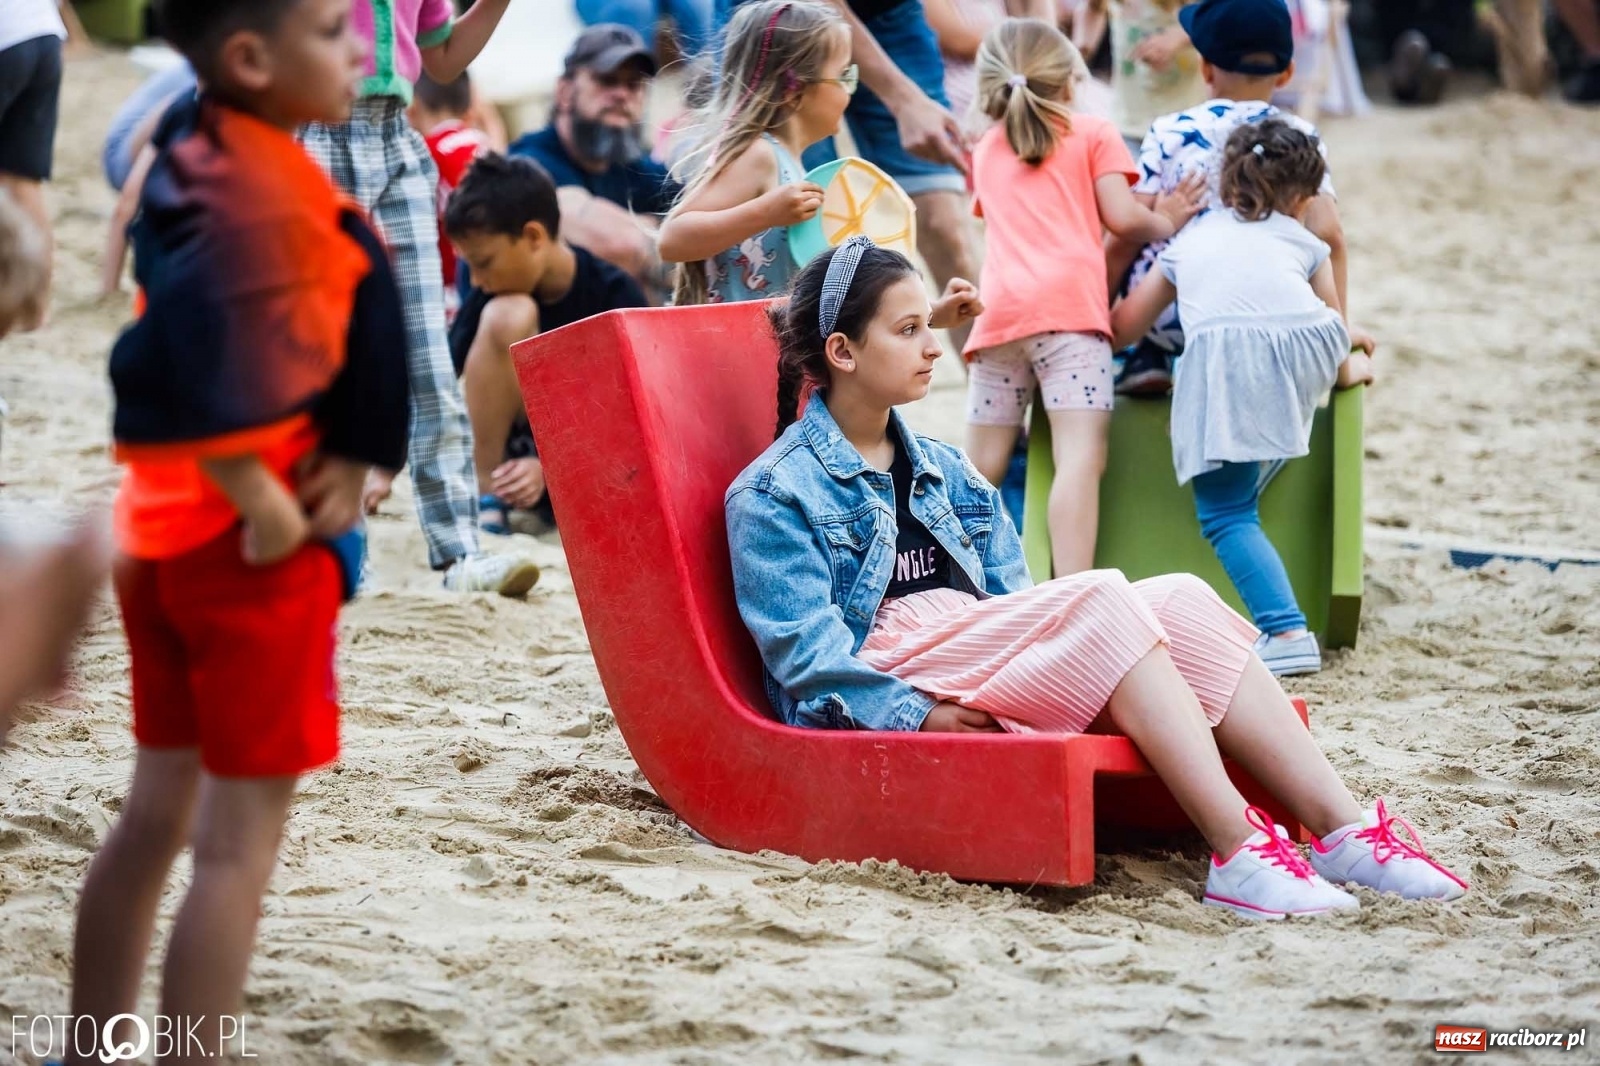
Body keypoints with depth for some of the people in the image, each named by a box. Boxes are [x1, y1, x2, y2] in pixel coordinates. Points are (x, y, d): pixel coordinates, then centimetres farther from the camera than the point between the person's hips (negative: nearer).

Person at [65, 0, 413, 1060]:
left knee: (158, 816, 18)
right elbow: (188, 372, -33)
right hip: (251, 544, -9)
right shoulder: (267, 195, -21)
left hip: (167, 532, 9)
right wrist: (268, 506, -24)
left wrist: (344, 459, -4)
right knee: (239, 844, -2)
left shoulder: (203, 155, 7)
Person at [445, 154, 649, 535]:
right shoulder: (492, 297, -6)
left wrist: (548, 470, -24)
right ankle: (485, 493, -19)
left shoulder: (618, 296, -14)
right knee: (506, 316, -24)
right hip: (517, 450, 3)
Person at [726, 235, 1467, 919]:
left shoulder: (943, 473, 24)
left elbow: (1012, 603, 18)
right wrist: (920, 714, -25)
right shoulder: (775, 494, 0)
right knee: (1101, 598, -28)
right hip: (887, 684, -7)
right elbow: (804, 651, -12)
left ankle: (1343, 830, -28)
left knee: (1180, 599, -17)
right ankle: (1237, 854, -40)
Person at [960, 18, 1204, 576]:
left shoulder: (986, 150, 25)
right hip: (1069, 303, -4)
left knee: (983, 468, 10)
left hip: (998, 313, 4)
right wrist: (1167, 222, 22)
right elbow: (1122, 217, 4)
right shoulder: (1093, 134, 13)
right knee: (1080, 456, -14)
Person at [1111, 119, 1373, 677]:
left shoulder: (1191, 239, 34)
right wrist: (1350, 370, 56)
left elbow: (1124, 326, 34)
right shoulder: (1304, 242, 31)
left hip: (1223, 357, -1)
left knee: (1225, 511, 1)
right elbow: (1335, 328, 34)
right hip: (1307, 349, 1)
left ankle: (1287, 632, -17)